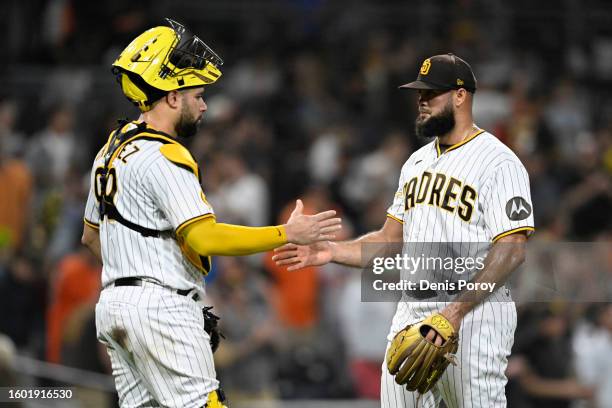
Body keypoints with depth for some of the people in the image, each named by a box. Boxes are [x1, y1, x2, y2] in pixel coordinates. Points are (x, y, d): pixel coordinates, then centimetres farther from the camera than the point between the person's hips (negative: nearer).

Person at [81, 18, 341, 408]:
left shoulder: (113, 149, 17)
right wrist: (288, 234, -17)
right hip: (161, 306, -10)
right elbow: (205, 238, -22)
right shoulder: (164, 157, -14)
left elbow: (92, 234, 27)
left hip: (115, 303, 10)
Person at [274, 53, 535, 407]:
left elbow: (511, 250, -17)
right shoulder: (418, 162, 17)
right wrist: (333, 252, 3)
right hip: (412, 311, 8)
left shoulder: (498, 162, -9)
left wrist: (456, 311, -25)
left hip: (474, 312, -8)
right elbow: (391, 239, 20)